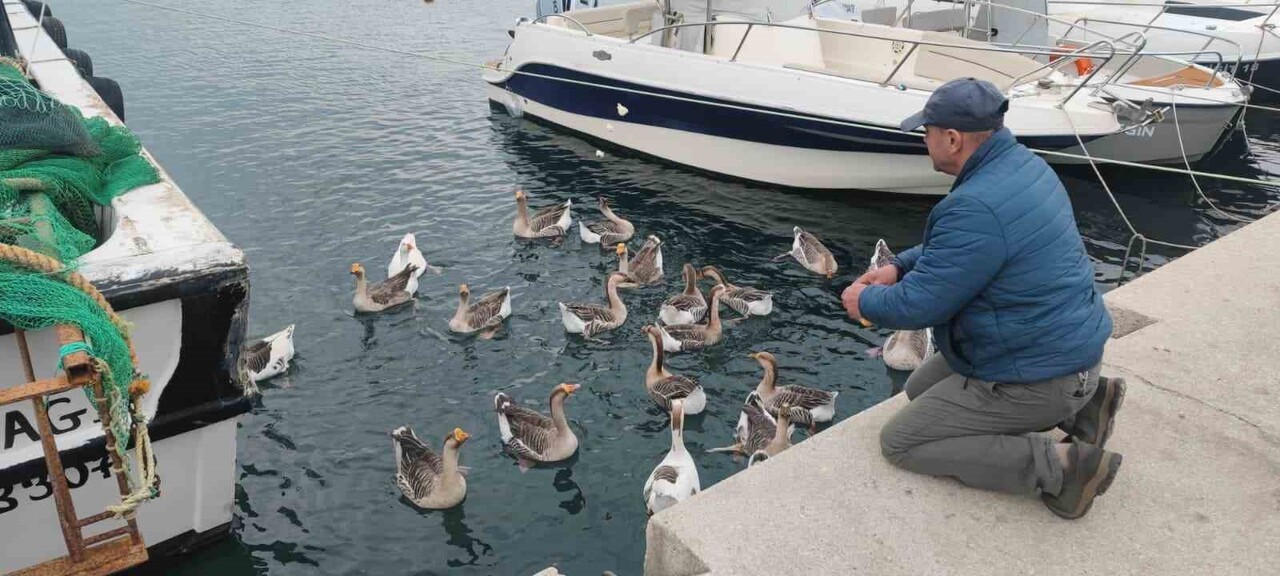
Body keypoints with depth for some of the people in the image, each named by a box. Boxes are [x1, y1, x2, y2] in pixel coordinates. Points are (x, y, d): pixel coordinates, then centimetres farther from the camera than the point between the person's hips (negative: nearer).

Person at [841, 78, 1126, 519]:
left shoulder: (975, 209, -31)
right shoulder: (1023, 163, 1)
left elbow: (918, 305, -24)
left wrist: (866, 302, -5)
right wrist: (900, 266, 7)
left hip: (1039, 377, -9)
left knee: (899, 441, -2)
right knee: (921, 388, 24)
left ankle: (1056, 466, -9)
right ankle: (1079, 399, 14)